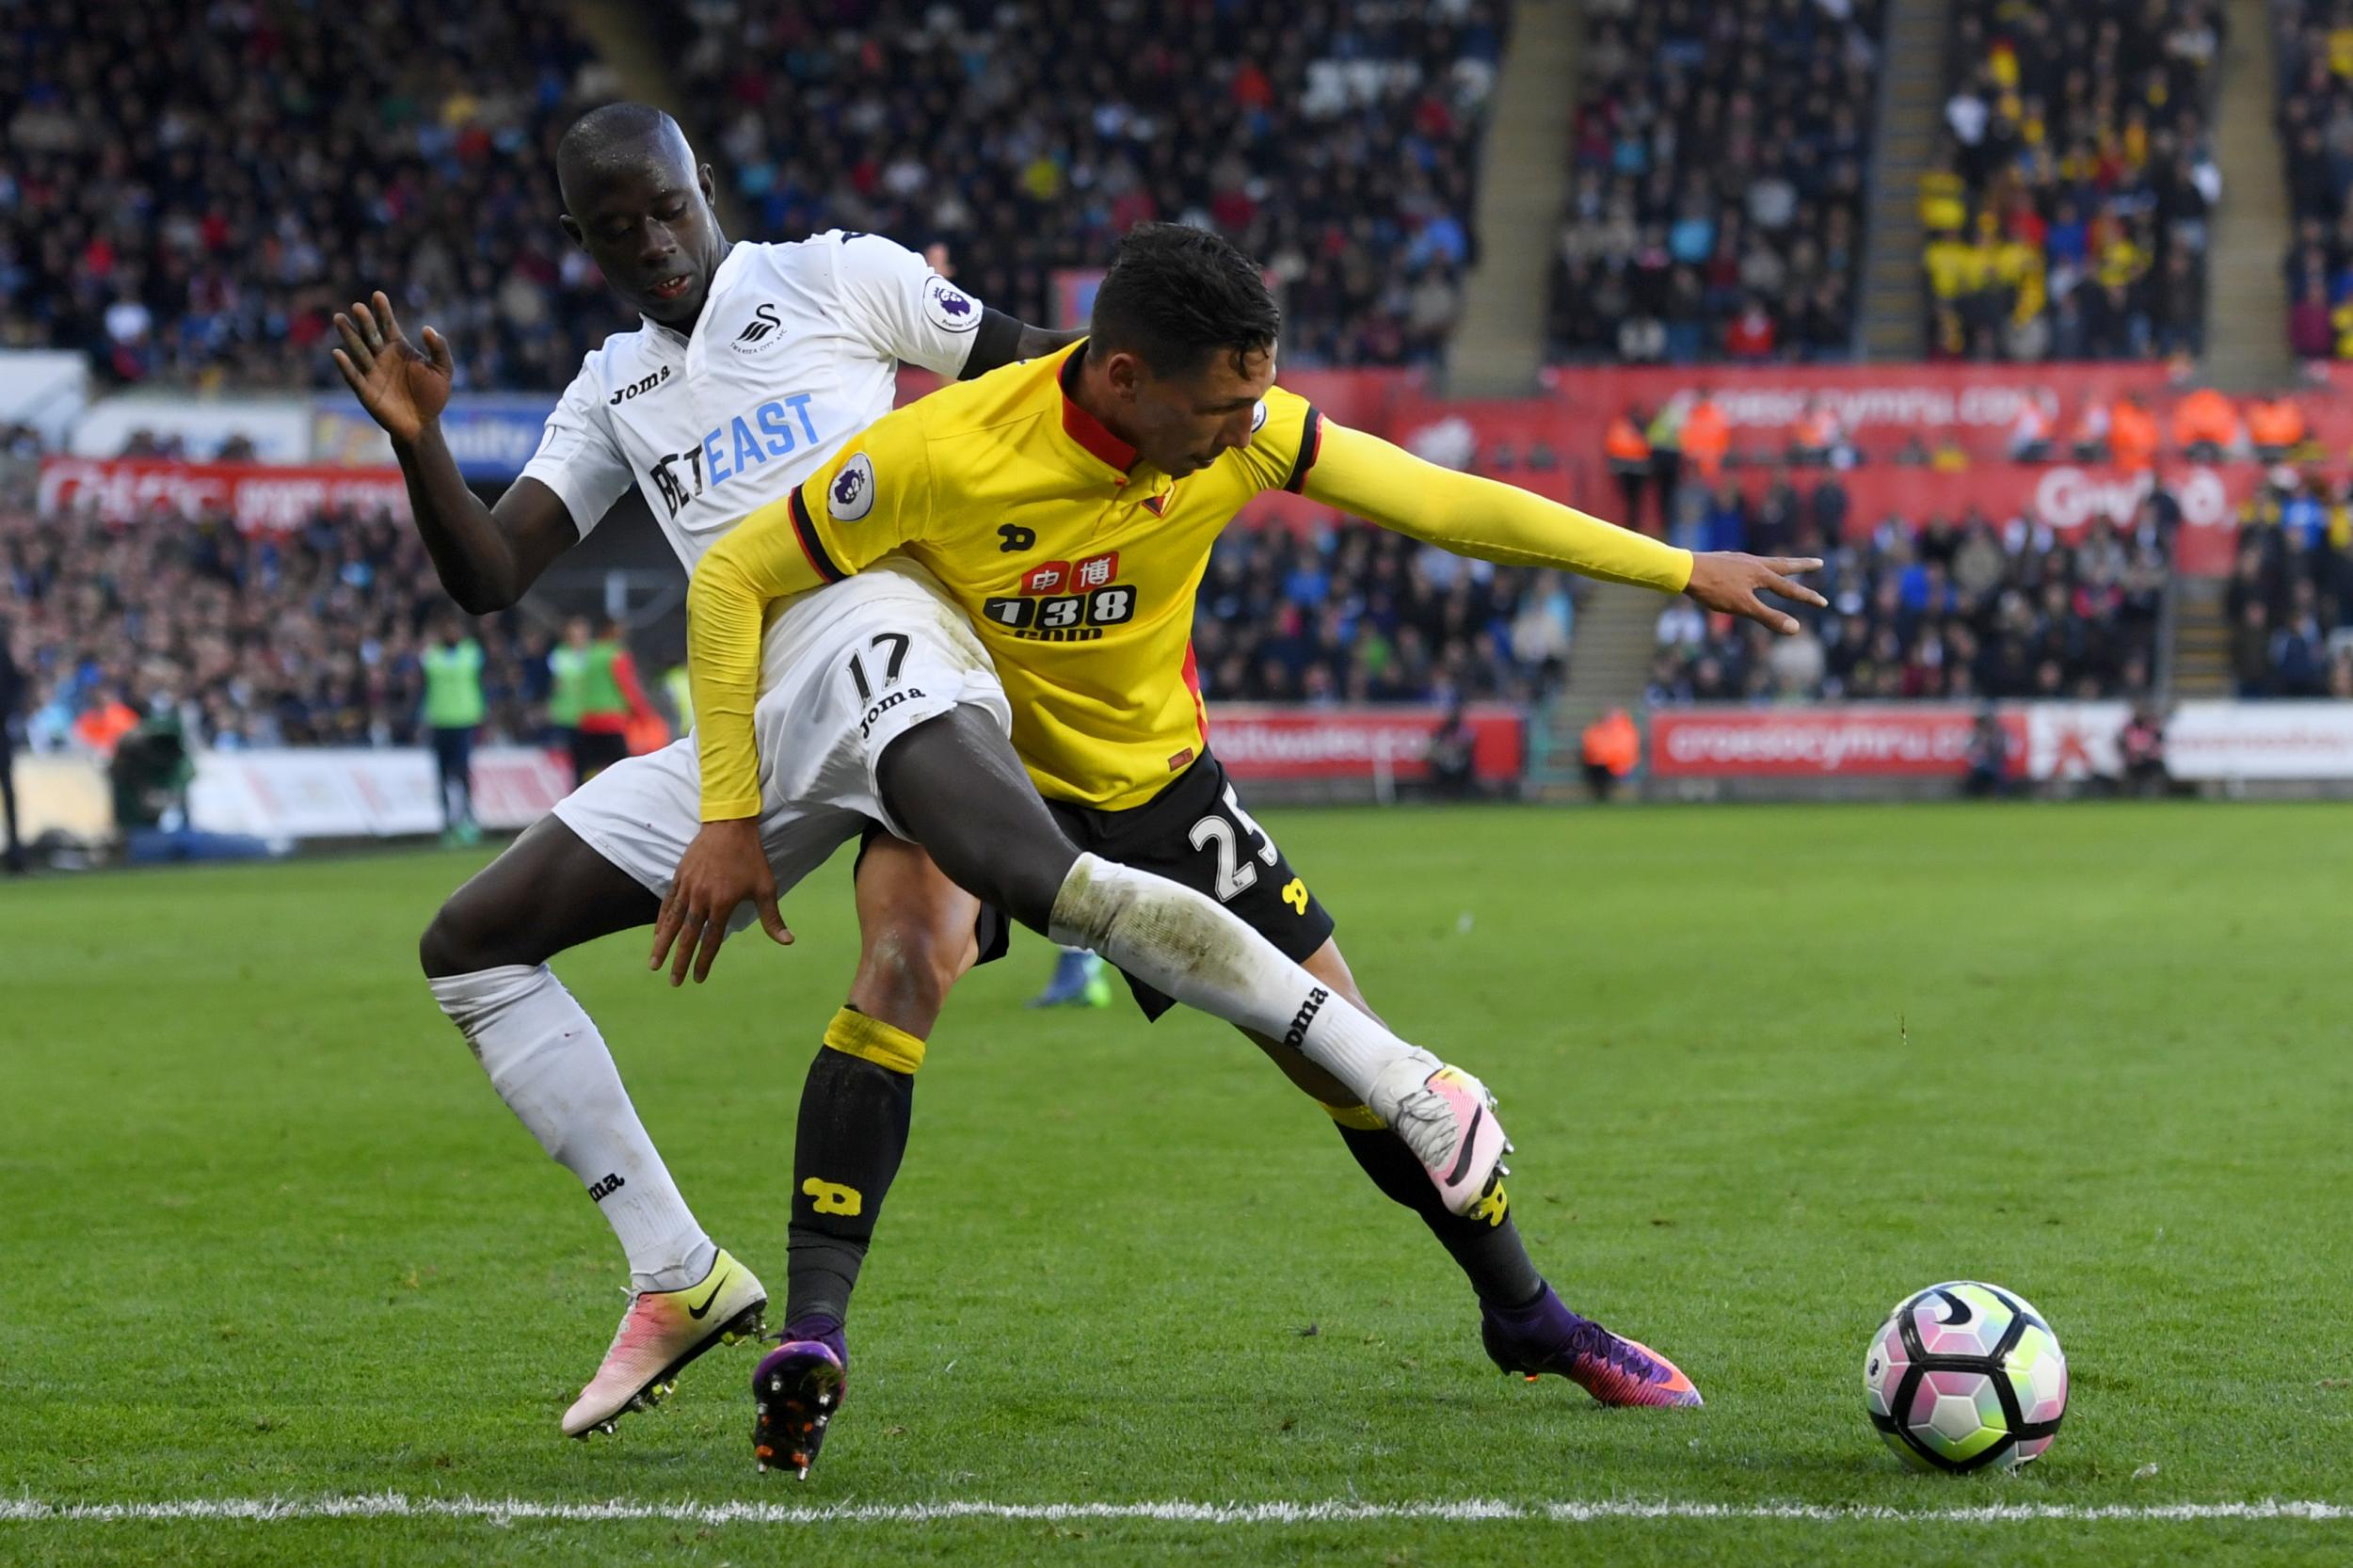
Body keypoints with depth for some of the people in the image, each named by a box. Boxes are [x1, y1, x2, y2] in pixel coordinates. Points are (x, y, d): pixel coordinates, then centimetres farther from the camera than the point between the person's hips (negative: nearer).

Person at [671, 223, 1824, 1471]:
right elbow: (731, 581, -20)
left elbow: (1443, 503, -8)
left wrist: (1682, 570, -4)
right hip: (982, 784, -4)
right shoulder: (940, 455, -30)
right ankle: (813, 1336, -23)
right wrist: (729, 819, -21)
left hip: (1156, 784, 4)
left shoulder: (1241, 431, -19)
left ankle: (1524, 1313, 26)